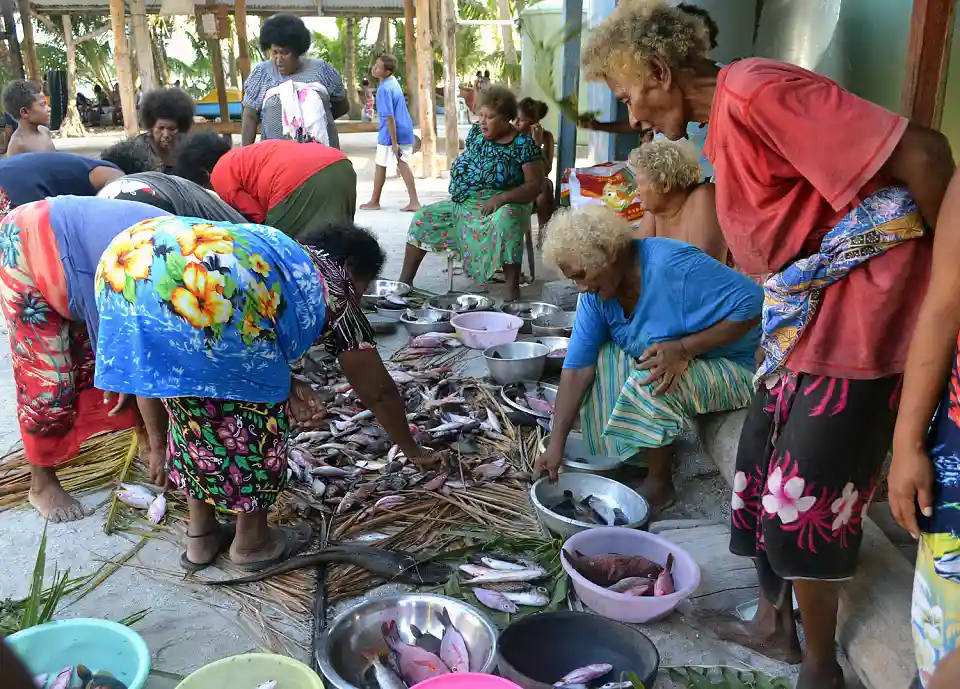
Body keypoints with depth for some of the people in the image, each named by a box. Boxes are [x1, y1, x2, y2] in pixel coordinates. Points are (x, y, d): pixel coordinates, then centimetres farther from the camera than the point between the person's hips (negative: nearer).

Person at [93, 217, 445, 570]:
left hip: (124, 265, 8)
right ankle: (251, 541, 32)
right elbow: (379, 392, 33)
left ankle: (201, 535, 39)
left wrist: (284, 384, 27)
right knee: (255, 408, 15)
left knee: (195, 409, 25)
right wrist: (412, 449, 47)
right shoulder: (333, 294, 22)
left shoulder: (279, 251, 39)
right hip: (203, 291, -8)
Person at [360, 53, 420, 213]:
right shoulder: (393, 81, 8)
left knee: (380, 166, 6)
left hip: (390, 134, -8)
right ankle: (414, 202, 3)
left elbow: (390, 117, -22)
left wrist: (394, 142, -20)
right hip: (405, 131, 8)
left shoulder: (384, 89, -20)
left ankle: (374, 202, 19)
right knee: (403, 165, 8)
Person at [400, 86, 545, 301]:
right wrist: (458, 188, 4)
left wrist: (501, 197, -28)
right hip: (462, 206, 7)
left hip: (500, 208, -7)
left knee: (505, 219, -40)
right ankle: (405, 281, 8)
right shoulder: (476, 132, 7)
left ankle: (512, 291, -38)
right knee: (423, 217, 0)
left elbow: (536, 185, -16)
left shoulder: (523, 145, -11)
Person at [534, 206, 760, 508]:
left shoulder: (674, 265, -30)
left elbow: (752, 305, -29)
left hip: (727, 368, -7)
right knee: (594, 360, -10)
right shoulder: (595, 291, -10)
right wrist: (556, 443, -17)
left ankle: (659, 484, -9)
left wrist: (684, 348, -34)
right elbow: (577, 368, -13)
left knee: (651, 386, -32)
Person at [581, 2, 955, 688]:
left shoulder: (754, 91, -19)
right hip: (805, 316, 10)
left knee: (801, 500, -2)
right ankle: (775, 622, 36)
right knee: (762, 468, 17)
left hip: (859, 312, -10)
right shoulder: (724, 121, 13)